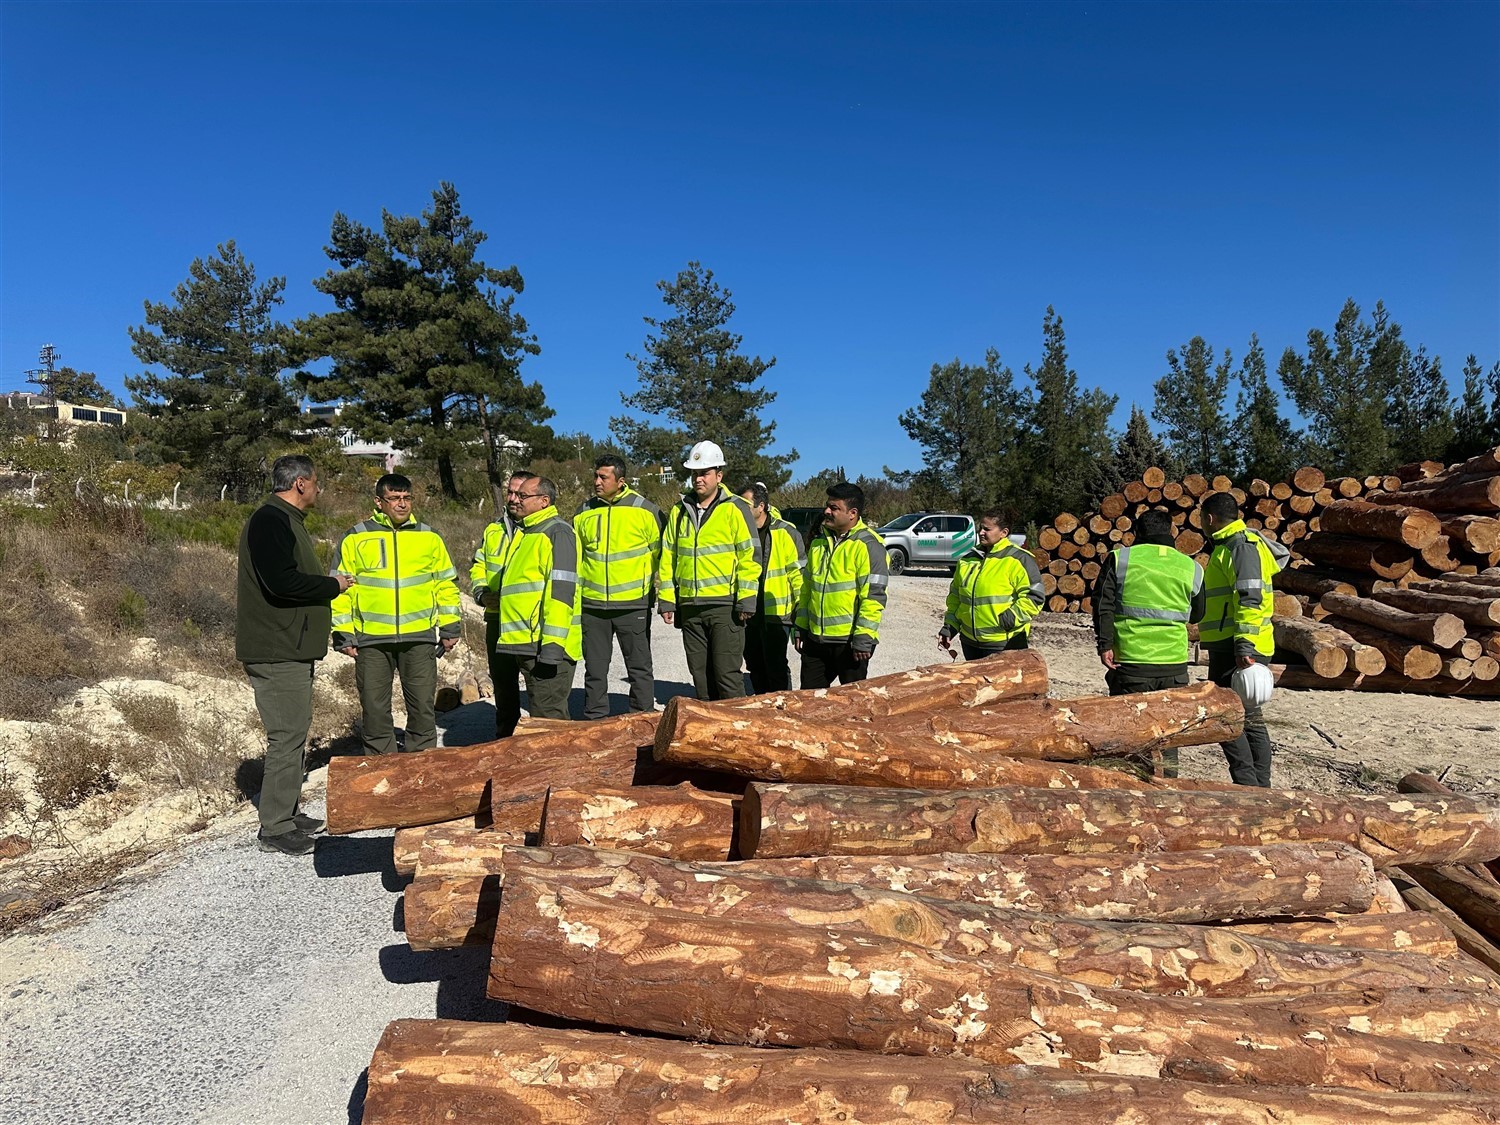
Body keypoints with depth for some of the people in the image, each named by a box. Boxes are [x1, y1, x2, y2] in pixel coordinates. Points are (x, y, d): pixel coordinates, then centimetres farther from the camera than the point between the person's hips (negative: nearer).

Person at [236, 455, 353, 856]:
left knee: (295, 734, 16)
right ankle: (274, 829, 0)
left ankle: (288, 814, 26)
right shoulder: (269, 521, -15)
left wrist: (327, 583, 6)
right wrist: (332, 585, -14)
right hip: (277, 652, -11)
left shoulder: (286, 521, 19)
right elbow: (281, 582, -26)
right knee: (287, 737, -7)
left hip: (292, 650, 11)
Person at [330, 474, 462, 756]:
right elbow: (341, 590, 5)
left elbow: (446, 584, 13)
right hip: (371, 640, 0)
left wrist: (450, 628, 9)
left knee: (423, 706, 4)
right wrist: (343, 635, -1)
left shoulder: (429, 538, 8)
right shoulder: (355, 539, 3)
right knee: (374, 709, 7)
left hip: (419, 638, 1)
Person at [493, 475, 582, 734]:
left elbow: (561, 590, -19)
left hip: (545, 646, -10)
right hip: (521, 644, 10)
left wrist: (552, 644, -24)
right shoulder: (523, 532, 20)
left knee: (547, 718, -5)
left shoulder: (557, 532, -11)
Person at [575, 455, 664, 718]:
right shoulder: (584, 513, 7)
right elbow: (575, 556, 18)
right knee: (594, 669, 10)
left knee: (639, 668, 6)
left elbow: (660, 553, 4)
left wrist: (653, 588, 2)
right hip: (592, 606, 3)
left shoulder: (644, 510, -3)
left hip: (633, 605, -3)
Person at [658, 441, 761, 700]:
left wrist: (746, 601, -12)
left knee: (727, 674, -4)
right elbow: (668, 557, 14)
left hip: (725, 605, -5)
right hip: (689, 607, 5)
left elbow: (750, 557, -6)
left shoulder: (736, 510, -3)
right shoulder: (680, 510, 12)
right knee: (700, 674, 11)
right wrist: (666, 599, 8)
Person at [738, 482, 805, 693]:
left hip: (776, 612, -6)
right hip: (747, 613, 6)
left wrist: (801, 611, -8)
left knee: (776, 667, -4)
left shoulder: (785, 533, -7)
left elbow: (798, 573, -6)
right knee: (755, 666, 14)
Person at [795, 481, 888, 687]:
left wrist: (863, 638, -19)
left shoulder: (868, 546, -12)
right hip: (816, 638, 7)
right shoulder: (818, 542, 11)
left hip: (849, 641, -7)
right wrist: (801, 628, 15)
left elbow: (873, 596, -16)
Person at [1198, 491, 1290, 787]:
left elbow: (1250, 598, -22)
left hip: (1239, 651, -11)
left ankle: (1248, 787, -8)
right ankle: (1261, 789, 17)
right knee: (1248, 718, 12)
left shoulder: (1242, 545, -11)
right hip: (1231, 648, 11)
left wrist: (1244, 644, -28)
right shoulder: (1229, 545, 21)